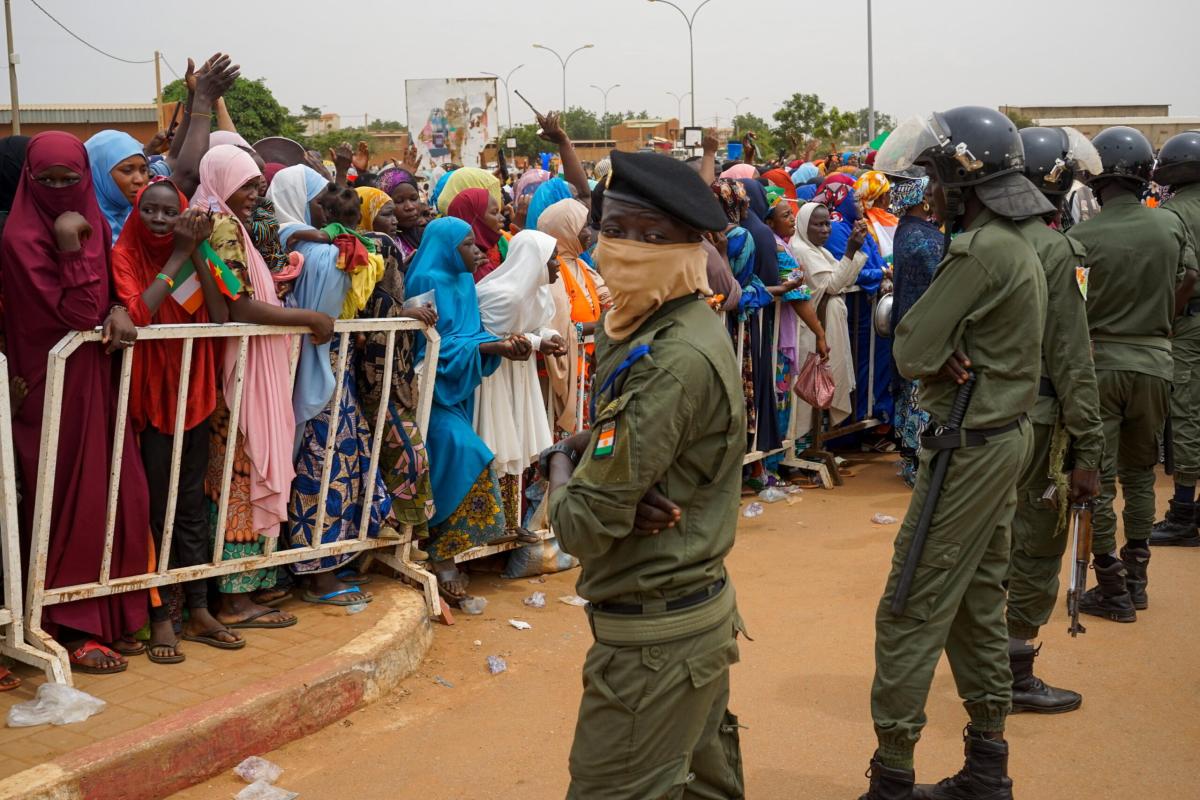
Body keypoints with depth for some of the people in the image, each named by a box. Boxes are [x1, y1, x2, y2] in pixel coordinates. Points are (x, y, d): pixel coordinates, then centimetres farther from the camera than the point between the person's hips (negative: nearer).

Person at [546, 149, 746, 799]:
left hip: (653, 640, -10)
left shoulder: (673, 361, -25)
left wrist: (562, 470, -3)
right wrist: (577, 452, -10)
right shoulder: (664, 328, 6)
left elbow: (583, 524, -24)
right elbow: (621, 440, 13)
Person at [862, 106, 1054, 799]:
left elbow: (912, 352, -19)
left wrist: (941, 351, 0)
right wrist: (952, 351, -11)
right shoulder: (1022, 247, 12)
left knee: (912, 611, -4)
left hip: (971, 448, -10)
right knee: (980, 604, 15)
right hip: (1008, 435, 10)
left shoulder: (980, 251, -20)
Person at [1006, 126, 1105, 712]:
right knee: (1036, 552, 5)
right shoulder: (1053, 250, -16)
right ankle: (1015, 677, 14)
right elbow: (1070, 359, -17)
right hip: (1035, 420, -8)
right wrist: (1087, 449, -14)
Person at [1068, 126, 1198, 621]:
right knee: (1139, 473, 18)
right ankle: (1136, 577, 25)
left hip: (1099, 363, -4)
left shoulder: (1081, 238, -14)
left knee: (1097, 478, 5)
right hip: (1154, 362, 4)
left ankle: (1112, 589, 10)